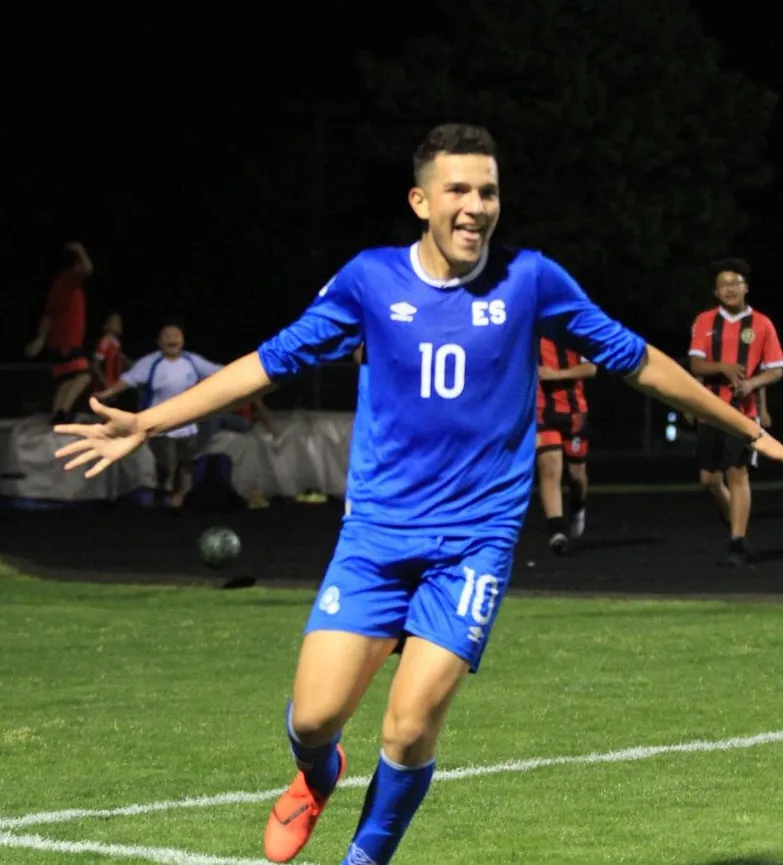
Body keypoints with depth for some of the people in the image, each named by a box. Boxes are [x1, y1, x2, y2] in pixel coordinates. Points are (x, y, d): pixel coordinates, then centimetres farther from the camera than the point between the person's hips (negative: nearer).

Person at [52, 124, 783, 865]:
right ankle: (316, 777, 30)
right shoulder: (370, 281, -2)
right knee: (314, 716, -8)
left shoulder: (530, 281, -4)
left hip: (476, 541, -1)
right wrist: (146, 424, 4)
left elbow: (635, 359, 8)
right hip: (377, 532, 1)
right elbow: (272, 361, 7)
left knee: (411, 726, -13)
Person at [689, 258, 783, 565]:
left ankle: (738, 543, -8)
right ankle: (732, 520, 33)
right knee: (709, 478, 6)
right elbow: (696, 365, -2)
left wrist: (752, 383, -18)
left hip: (744, 410, -3)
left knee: (737, 473, -10)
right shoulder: (705, 321, 5)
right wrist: (723, 367, -22)